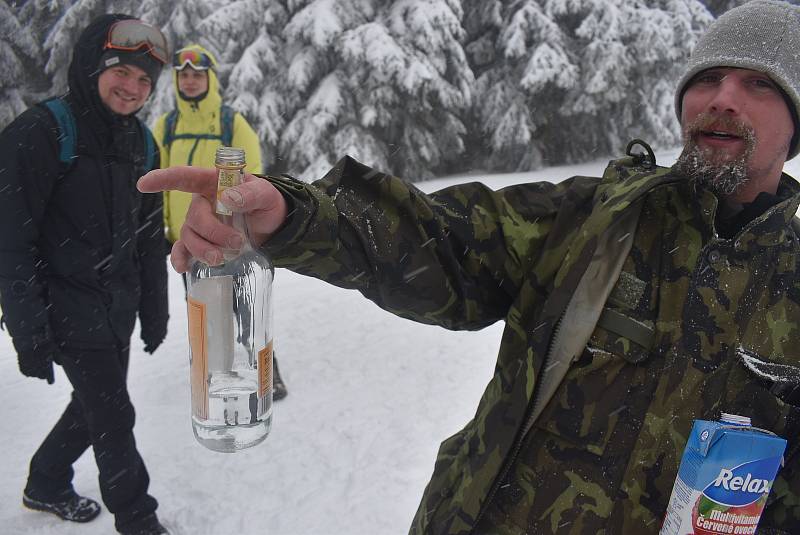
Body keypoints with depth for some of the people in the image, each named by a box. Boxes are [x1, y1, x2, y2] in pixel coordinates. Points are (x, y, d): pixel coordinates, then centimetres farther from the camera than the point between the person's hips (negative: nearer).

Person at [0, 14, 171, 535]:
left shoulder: (142, 143, 6)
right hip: (68, 312, -7)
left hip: (117, 311, 7)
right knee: (114, 417, 0)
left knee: (95, 405, 20)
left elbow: (150, 238, 12)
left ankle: (46, 485, 44)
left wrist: (154, 310, 12)